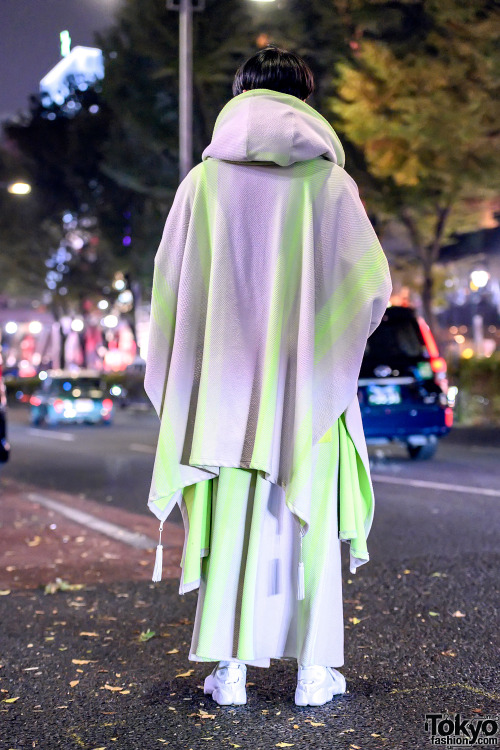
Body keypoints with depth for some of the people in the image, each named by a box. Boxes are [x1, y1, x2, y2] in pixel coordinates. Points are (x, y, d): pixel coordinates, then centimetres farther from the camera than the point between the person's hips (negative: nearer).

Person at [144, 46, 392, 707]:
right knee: (311, 521, 8)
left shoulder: (203, 182, 0)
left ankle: (231, 668, 9)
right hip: (310, 382, -1)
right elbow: (373, 283, -1)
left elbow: (168, 287, 2)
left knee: (231, 519, 7)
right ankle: (315, 670, 12)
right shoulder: (329, 181, -2)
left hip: (228, 380, 1)